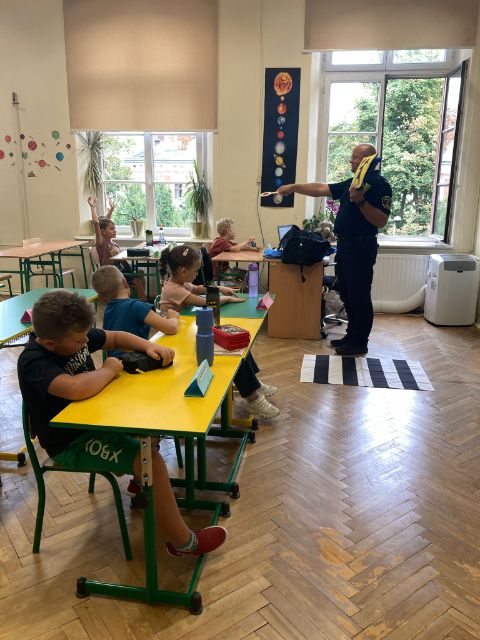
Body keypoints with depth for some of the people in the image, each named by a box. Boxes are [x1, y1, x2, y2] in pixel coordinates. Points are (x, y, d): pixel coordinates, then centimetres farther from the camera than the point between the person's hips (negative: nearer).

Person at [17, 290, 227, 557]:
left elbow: (116, 337, 8)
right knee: (151, 461, -21)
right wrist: (109, 370, -28)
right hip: (71, 444, -9)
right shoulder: (33, 363, -29)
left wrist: (148, 346, -12)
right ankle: (183, 542, -5)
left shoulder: (73, 336, -6)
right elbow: (76, 388, -48)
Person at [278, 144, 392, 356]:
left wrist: (360, 201, -27)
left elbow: (381, 221, -18)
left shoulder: (380, 185, -10)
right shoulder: (351, 182, 16)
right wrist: (293, 187, 11)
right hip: (344, 245, 9)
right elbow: (320, 189, 17)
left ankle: (360, 343, 9)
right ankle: (352, 335, 26)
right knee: (347, 295, 14)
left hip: (361, 248, -9)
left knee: (359, 297, -2)